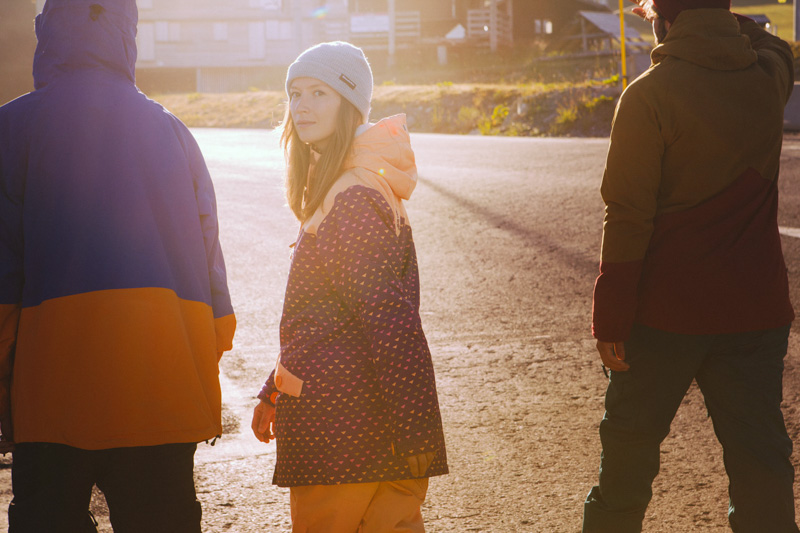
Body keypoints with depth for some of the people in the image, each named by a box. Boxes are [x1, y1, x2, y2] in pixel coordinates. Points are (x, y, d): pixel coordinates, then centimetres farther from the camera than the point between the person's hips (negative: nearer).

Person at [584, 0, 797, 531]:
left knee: (630, 447, 12)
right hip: (757, 308, 4)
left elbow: (627, 216, -13)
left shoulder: (650, 95, -12)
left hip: (667, 310, -3)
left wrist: (611, 319, -9)